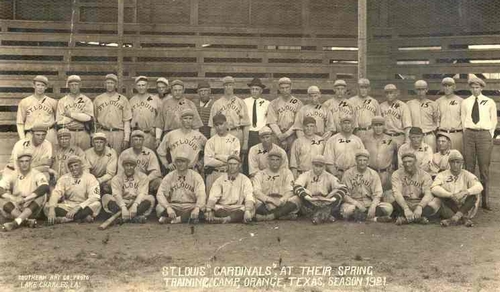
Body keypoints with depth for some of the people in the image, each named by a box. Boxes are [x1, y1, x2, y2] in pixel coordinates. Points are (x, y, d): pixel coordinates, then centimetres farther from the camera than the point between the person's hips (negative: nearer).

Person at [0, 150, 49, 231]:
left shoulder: (37, 175, -5)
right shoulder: (12, 175, 1)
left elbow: (45, 187, -26)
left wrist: (26, 199, -33)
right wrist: (14, 199, -32)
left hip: (32, 210, -1)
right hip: (14, 209, 1)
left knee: (42, 195, -28)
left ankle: (16, 222, -38)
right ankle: (28, 221, -34)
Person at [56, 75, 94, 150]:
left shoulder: (86, 100, 9)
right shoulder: (62, 101, 11)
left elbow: (89, 117, -6)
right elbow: (59, 121, 4)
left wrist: (71, 114, -8)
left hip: (83, 134, 0)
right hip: (67, 134, 0)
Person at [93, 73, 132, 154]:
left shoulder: (123, 99, 9)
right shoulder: (98, 99, 12)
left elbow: (126, 120, 5)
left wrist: (126, 137, -3)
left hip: (118, 133, -1)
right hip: (102, 133, 1)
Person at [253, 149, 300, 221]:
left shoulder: (287, 172, 13)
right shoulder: (260, 174, 10)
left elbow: (289, 191, -1)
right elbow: (256, 191, -8)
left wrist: (280, 201, -24)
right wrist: (272, 200, -24)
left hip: (282, 204, 1)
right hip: (265, 205, -1)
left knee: (296, 199, -27)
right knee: (255, 200, -30)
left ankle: (267, 216, -31)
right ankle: (284, 216, -31)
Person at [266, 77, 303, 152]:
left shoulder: (298, 103, 7)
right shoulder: (273, 104, 9)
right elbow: (272, 122, 0)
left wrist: (287, 133, -11)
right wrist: (280, 136, -11)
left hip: (293, 136, 0)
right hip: (278, 137, 0)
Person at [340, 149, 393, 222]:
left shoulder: (373, 174, 5)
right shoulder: (348, 174, 0)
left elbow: (377, 195, -2)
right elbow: (345, 195, -5)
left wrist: (373, 206, -23)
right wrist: (357, 204, -22)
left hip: (369, 204, 2)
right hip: (353, 203, -2)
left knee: (388, 207, -23)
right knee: (346, 209, -37)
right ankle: (375, 218, -28)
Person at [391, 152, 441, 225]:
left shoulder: (425, 175, 1)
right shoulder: (397, 174, -2)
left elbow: (428, 194, -13)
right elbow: (396, 193, -17)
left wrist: (419, 207, -34)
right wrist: (406, 209, -35)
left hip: (420, 204, 1)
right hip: (403, 204, -1)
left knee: (437, 201, -25)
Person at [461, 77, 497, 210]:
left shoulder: (490, 102, 5)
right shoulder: (465, 102, 10)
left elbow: (494, 120, 8)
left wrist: (490, 135, 2)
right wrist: (467, 134, 6)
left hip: (484, 134, -1)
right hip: (469, 134, 2)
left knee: (484, 168, -1)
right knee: (469, 167, 3)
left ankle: (485, 200, 3)